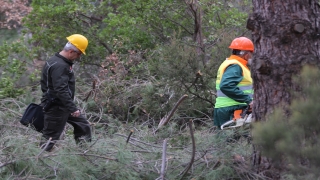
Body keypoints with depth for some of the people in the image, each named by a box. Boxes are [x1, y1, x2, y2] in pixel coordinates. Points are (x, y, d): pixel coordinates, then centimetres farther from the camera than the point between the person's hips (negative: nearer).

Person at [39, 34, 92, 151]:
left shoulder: (59, 62, 11)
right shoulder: (59, 66, -23)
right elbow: (61, 90, -31)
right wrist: (73, 108, -31)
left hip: (63, 106, 11)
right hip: (56, 107, -11)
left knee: (83, 127, 15)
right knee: (50, 137, -4)